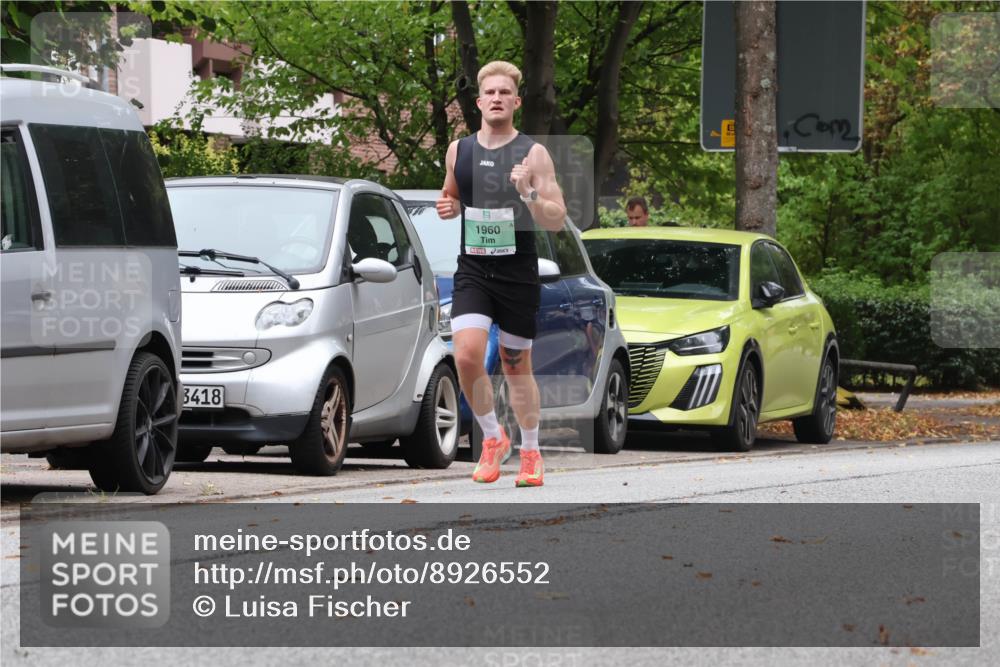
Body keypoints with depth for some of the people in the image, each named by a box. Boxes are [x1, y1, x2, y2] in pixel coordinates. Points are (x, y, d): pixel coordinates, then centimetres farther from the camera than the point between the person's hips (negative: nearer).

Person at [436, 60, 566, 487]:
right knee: (466, 356, -17)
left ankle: (530, 453, 24)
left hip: (518, 273, -2)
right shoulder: (459, 151, 5)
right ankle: (493, 438, 3)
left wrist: (528, 194, -25)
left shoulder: (533, 153, -5)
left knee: (517, 365, 8)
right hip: (472, 271, 2)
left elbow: (557, 221, -7)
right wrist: (449, 206, 0)